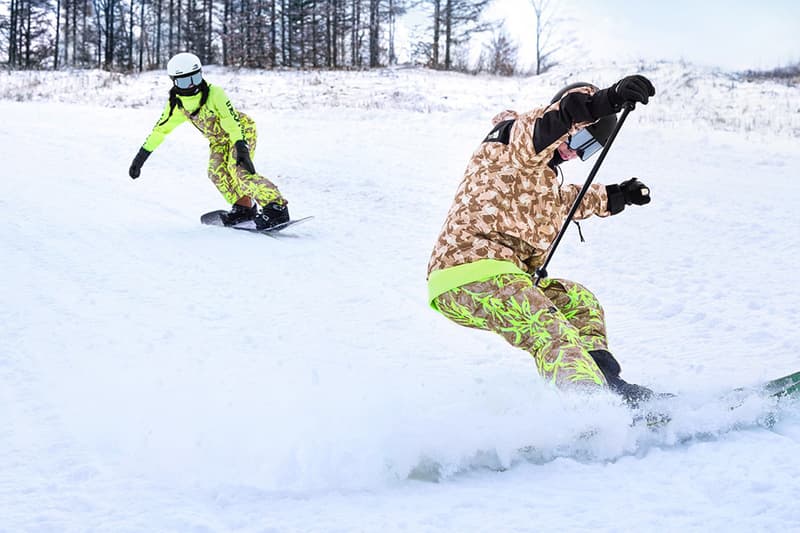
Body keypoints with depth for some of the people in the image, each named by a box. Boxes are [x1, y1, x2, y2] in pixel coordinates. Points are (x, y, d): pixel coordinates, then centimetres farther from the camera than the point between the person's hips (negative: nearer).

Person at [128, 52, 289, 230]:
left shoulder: (214, 93, -29)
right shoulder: (177, 105, -11)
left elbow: (231, 121, -36)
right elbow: (160, 129, 0)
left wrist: (241, 148, -48)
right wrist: (141, 157, 0)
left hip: (241, 132, -6)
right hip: (218, 140, 7)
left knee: (238, 170, -26)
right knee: (217, 171, -16)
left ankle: (276, 208, -30)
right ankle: (244, 207, -2)